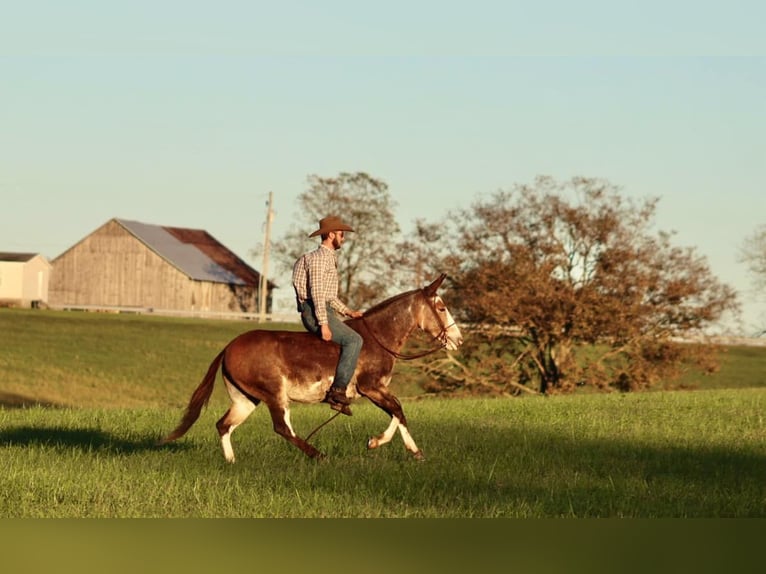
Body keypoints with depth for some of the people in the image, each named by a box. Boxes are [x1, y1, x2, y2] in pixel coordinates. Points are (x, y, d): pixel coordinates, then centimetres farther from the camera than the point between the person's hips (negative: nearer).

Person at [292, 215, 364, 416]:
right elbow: (316, 292, -19)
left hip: (326, 310, 11)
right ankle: (337, 390, -29)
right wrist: (323, 324, -25)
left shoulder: (329, 258, 22)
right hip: (314, 313, -11)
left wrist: (348, 312, 17)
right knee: (353, 340, -23)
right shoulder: (318, 258, -10)